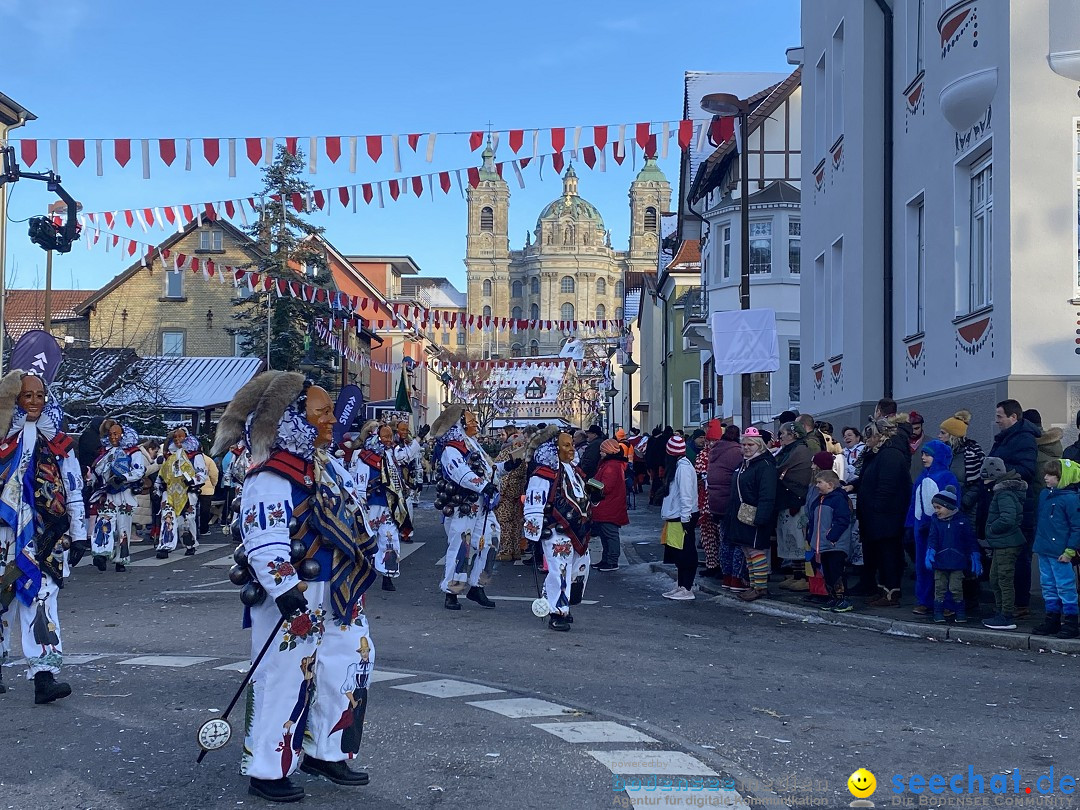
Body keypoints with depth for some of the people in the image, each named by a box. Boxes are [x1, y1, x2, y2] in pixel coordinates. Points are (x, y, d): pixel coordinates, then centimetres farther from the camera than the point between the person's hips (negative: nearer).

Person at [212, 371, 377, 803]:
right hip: (293, 599, -9)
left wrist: (362, 569, 24)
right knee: (285, 680, -1)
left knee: (346, 670, 14)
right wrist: (285, 592, -32)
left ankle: (325, 752, 29)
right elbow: (264, 543, -26)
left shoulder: (330, 466, 11)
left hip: (338, 596, 9)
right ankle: (266, 770, 13)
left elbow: (352, 516, 23)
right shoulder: (271, 478, -18)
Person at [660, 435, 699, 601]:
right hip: (676, 517, 10)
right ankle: (681, 585, 23)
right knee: (678, 553, 15)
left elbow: (686, 494, -20)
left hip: (683, 517, -10)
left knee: (685, 553, -5)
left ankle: (686, 589, -1)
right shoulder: (677, 465, 13)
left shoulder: (683, 467, -17)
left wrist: (685, 517, -21)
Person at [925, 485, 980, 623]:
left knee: (956, 588, -1)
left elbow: (970, 540, 3)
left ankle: (960, 612, 13)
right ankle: (938, 613, 14)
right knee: (939, 588, 5)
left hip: (957, 562, -2)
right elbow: (932, 539, -2)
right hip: (940, 561, 2)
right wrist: (930, 553, -18)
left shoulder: (962, 520, -1)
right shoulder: (935, 520, 4)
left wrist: (975, 558, 1)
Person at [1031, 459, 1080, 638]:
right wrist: (1037, 546, 19)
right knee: (1048, 585, 14)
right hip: (1044, 552, 8)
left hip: (1060, 554, -8)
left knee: (1065, 587, -2)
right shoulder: (1044, 495, 11)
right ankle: (1052, 620, 24)